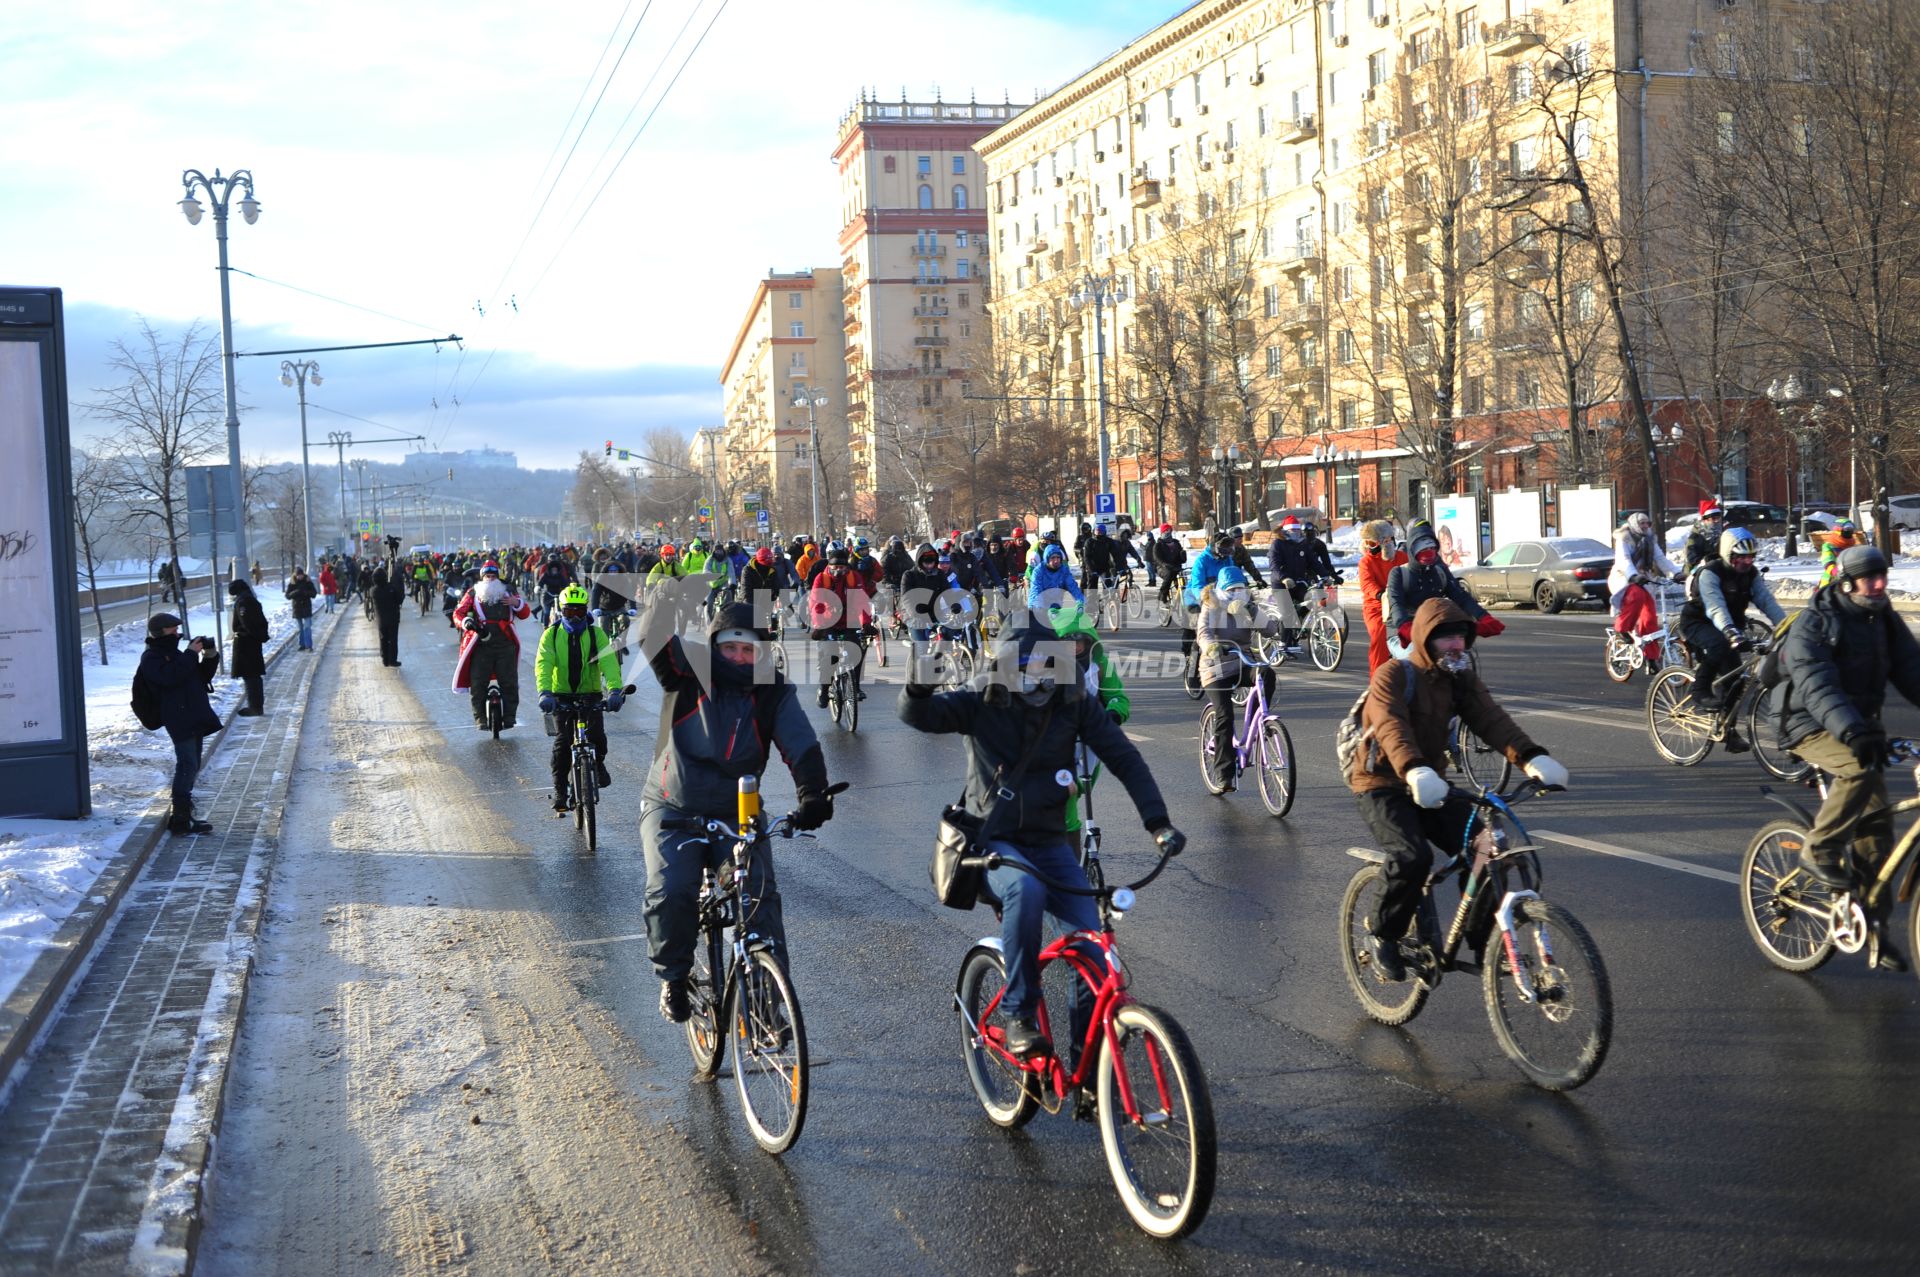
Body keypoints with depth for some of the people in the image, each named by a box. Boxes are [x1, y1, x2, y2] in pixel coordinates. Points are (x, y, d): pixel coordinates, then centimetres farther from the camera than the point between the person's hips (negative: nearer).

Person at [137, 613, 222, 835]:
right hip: (179, 719, -10)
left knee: (191, 767, 12)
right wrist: (191, 654, -17)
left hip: (194, 719, 10)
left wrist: (210, 656, 10)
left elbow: (203, 677, 26)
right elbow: (170, 677, -23)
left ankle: (183, 813, 19)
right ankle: (181, 819, -18)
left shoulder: (175, 654, 24)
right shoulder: (151, 658, -4)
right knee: (187, 766, -16)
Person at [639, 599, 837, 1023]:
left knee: (760, 896, -14)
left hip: (737, 815, 1)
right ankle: (673, 978, 6)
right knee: (671, 893, -19)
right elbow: (656, 641, -26)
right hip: (673, 812, -1)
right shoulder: (689, 675, -9)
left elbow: (802, 746, -15)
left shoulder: (774, 693, -5)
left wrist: (813, 796, -31)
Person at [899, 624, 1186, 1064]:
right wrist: (919, 687, -45)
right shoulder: (982, 702, -9)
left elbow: (1125, 759, -6)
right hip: (992, 842, -3)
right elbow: (916, 715, -22)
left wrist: (1158, 822, -17)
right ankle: (1019, 1014, -21)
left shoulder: (1076, 704, -5)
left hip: (1049, 843, 3)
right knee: (1026, 890, -37)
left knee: (1093, 945, -12)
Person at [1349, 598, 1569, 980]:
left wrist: (1532, 757, -31)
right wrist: (1415, 772, -52)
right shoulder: (1392, 676, -14)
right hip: (1381, 786, -6)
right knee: (1413, 858, -29)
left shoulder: (1461, 680, 5)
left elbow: (1491, 720, -12)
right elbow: (1392, 729, -32)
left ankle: (1483, 944, 3)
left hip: (1432, 785, 6)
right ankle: (1382, 933, -4)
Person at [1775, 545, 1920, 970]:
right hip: (1811, 725, -6)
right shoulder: (1813, 625, -17)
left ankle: (1876, 929, 6)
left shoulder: (1884, 619, 3)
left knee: (1877, 823, -1)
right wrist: (1849, 730, -45)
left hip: (1860, 724, 6)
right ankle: (1820, 850, -16)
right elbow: (1817, 687, -29)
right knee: (1861, 767, -36)